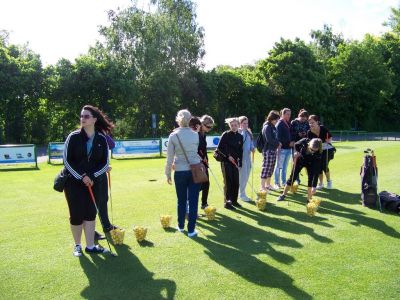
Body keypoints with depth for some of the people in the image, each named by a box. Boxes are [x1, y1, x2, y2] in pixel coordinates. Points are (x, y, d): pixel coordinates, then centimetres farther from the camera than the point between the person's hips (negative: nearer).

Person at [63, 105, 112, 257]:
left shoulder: (102, 139, -2)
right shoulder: (73, 137, -7)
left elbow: (105, 163, -1)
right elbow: (67, 161, -9)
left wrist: (91, 177, -13)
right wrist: (82, 177, -16)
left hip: (94, 182, 2)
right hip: (74, 182, -2)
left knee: (91, 214, 7)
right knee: (76, 215, 2)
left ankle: (90, 246, 17)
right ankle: (77, 245, 20)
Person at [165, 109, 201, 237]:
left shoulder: (173, 136, -6)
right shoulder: (196, 135, -2)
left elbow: (169, 158, -4)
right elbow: (196, 152, 5)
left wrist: (168, 174, 5)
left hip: (180, 172, 0)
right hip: (195, 171, 0)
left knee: (181, 201, 15)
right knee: (193, 201, 5)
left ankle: (181, 226, 30)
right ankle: (191, 230, 9)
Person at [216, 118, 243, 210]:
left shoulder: (240, 136, 7)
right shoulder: (225, 135, -7)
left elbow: (240, 151, 11)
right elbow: (219, 148, -8)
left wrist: (240, 162, 5)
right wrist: (228, 156, -13)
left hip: (235, 162, 5)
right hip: (226, 161, -5)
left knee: (236, 182, 5)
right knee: (228, 182, -3)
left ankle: (234, 200, 19)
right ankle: (227, 202, 4)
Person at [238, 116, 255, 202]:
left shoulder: (249, 132, 12)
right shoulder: (238, 132, -11)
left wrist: (252, 148, 1)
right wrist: (243, 131, -24)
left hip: (248, 156, 8)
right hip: (241, 156, -8)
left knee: (246, 176, 13)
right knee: (243, 176, -3)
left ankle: (242, 193, 25)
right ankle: (242, 195, 8)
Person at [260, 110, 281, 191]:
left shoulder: (273, 127, 14)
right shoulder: (267, 127, -13)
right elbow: (269, 140, -20)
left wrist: (277, 143, 3)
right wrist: (278, 143, -9)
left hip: (273, 150, 9)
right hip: (268, 150, -9)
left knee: (271, 168, 14)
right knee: (266, 168, -6)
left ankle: (268, 184, 25)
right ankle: (262, 187, 0)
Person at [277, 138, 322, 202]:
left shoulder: (318, 154, -36)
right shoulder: (304, 142, -35)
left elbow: (316, 171, -36)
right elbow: (296, 144, -7)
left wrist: (314, 186, -39)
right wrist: (296, 152, -26)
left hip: (310, 163, -1)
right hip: (300, 159, 1)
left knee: (311, 179, -15)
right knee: (292, 177, 4)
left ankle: (309, 199, -1)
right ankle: (283, 195, 16)